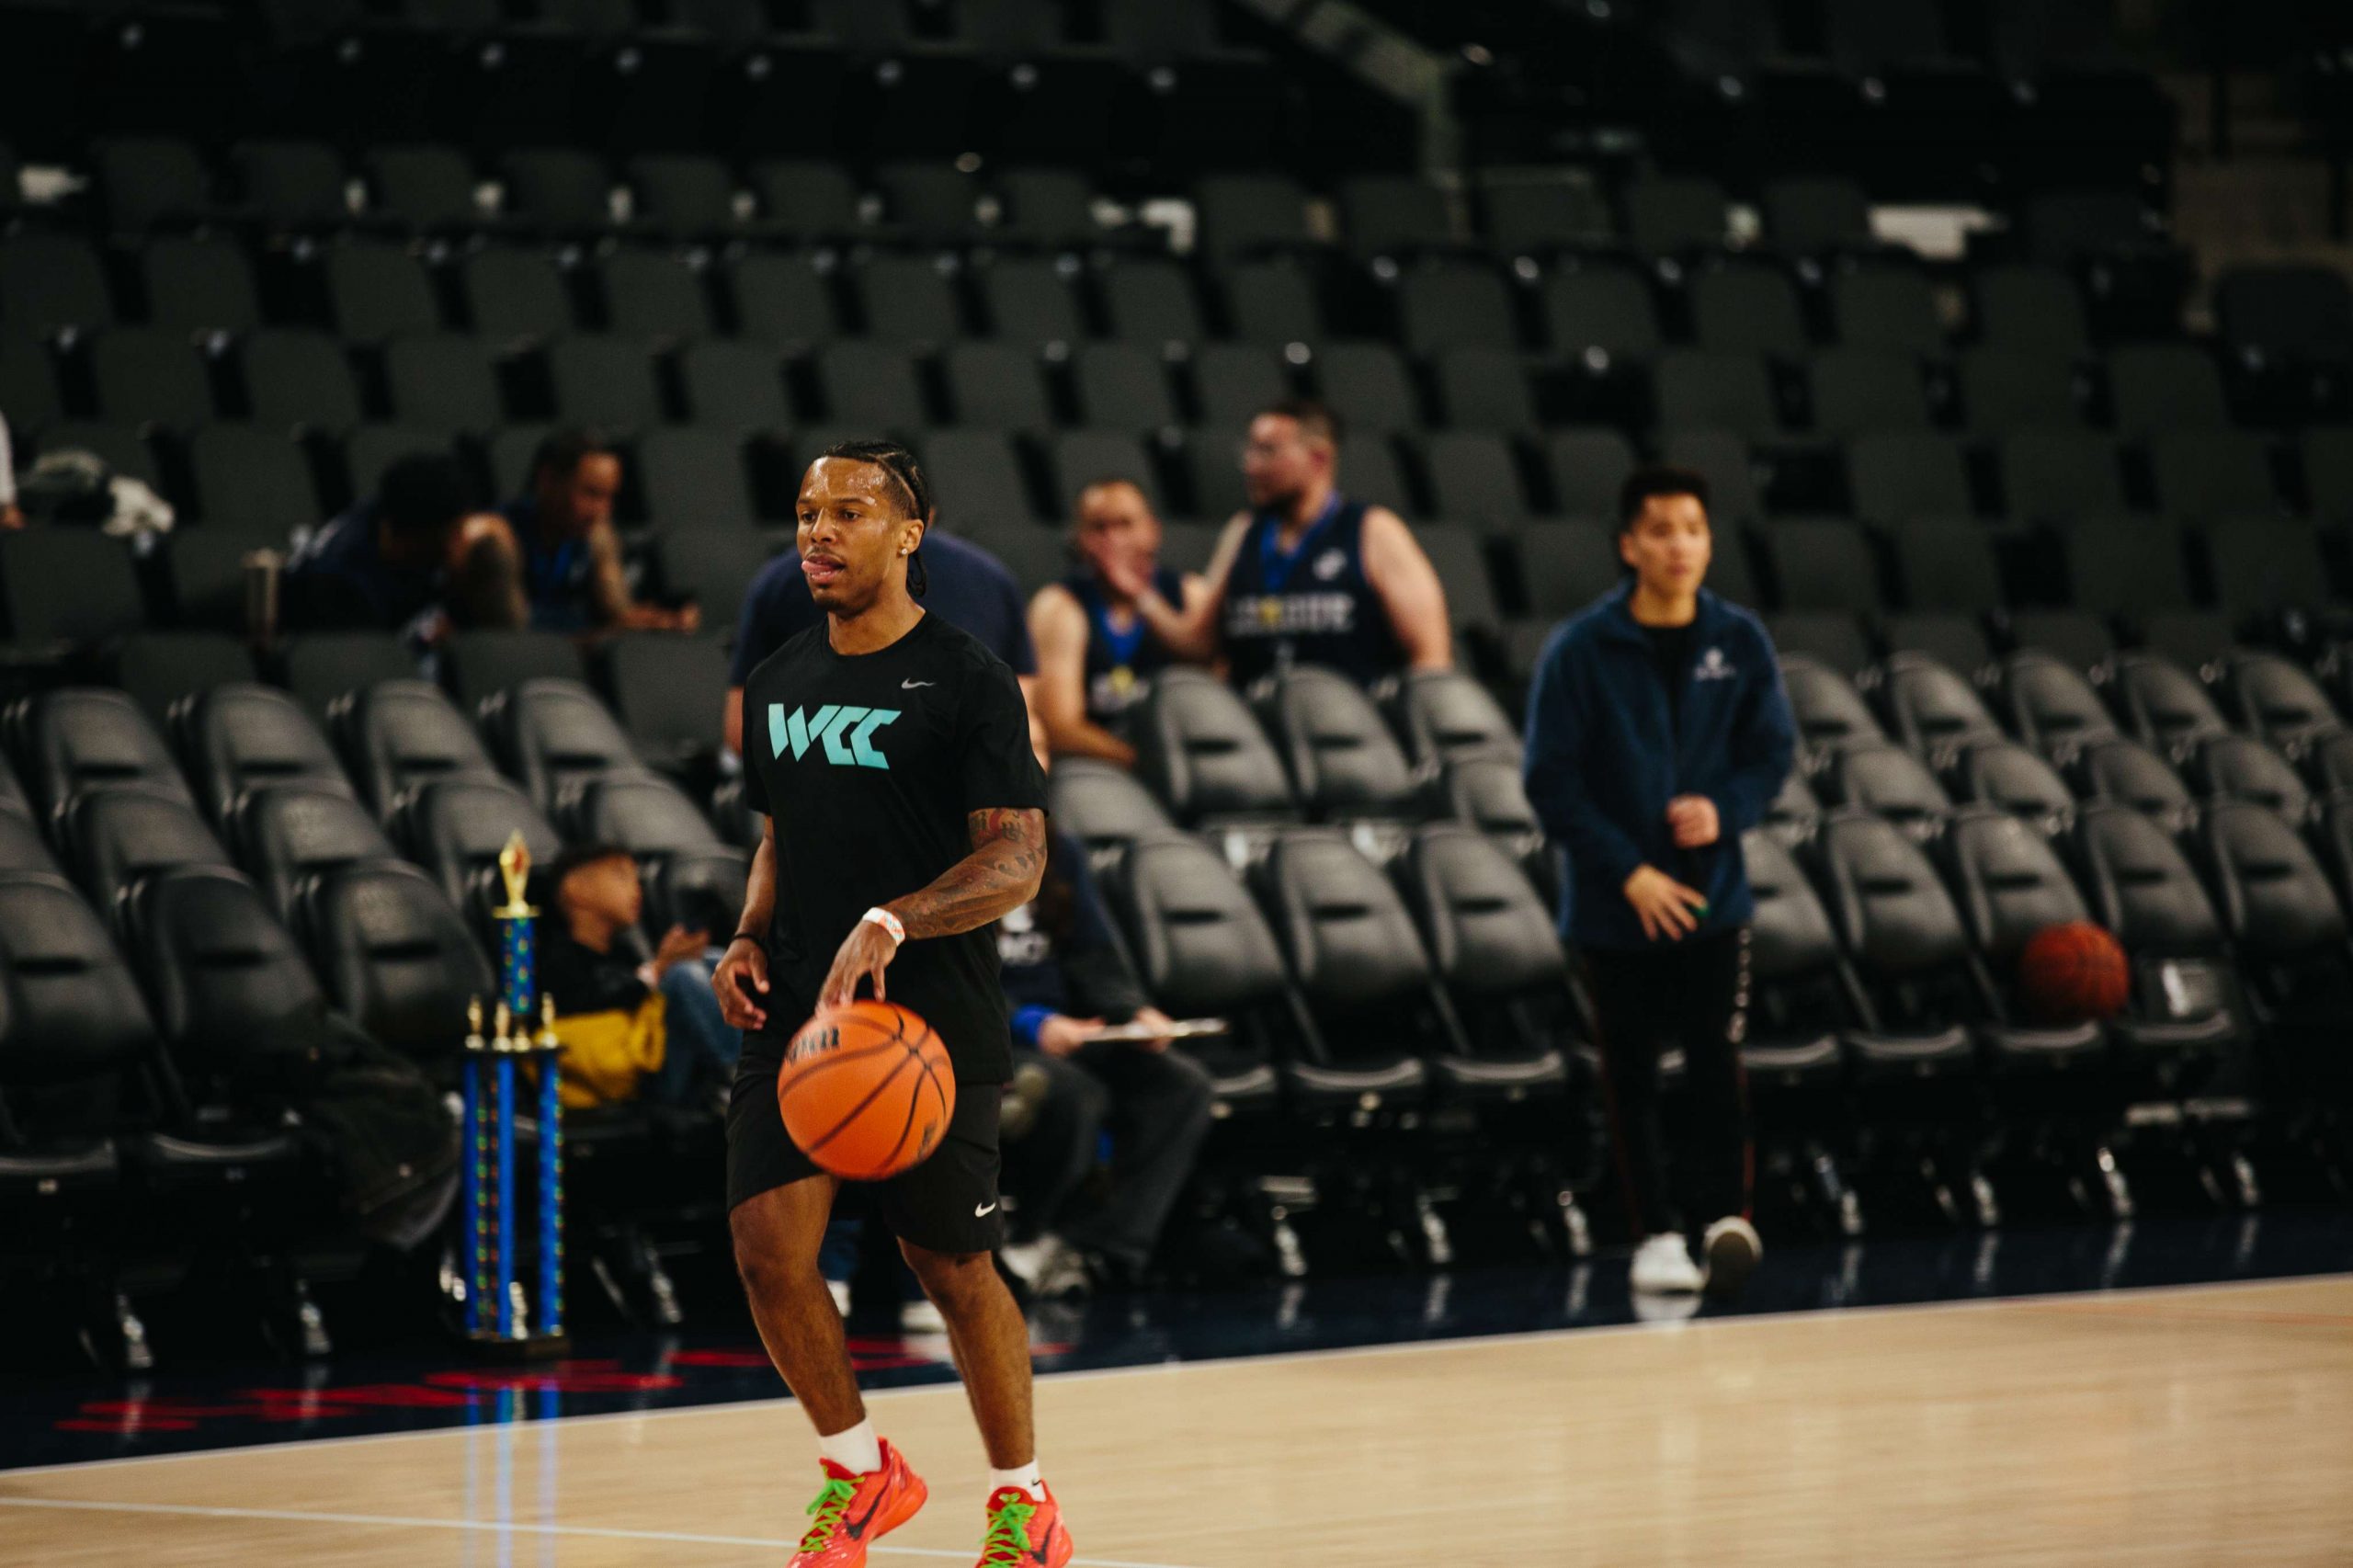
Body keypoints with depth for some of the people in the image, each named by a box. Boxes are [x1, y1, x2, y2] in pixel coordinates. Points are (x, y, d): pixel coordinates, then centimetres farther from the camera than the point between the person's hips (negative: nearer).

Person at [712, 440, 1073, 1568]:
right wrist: (749, 938, 4)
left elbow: (1017, 860, -14)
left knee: (954, 1270, 3)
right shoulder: (779, 682, 11)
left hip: (932, 1025, -5)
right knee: (767, 1248, -8)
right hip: (798, 1012, 5)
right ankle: (859, 1473, 14)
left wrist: (892, 922, -29)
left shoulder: (964, 681, -8)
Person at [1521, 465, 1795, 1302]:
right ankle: (1657, 1233, 12)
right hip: (1614, 904, -1)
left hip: (1712, 895, 1)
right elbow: (1552, 781, -7)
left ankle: (1728, 1216, -9)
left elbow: (1772, 750, 7)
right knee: (1632, 1076, 4)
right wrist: (1628, 871, -13)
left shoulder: (1739, 640, 1)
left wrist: (1724, 810, -13)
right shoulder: (1580, 650, -8)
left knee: (1716, 1058, -9)